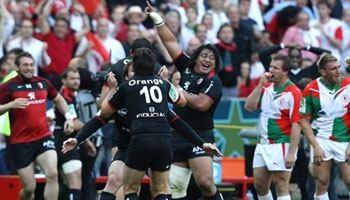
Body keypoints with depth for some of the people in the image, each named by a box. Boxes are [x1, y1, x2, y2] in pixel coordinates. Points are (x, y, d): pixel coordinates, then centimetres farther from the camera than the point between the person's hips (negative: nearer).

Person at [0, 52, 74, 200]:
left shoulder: (43, 83, 9)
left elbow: (58, 100, 26)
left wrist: (68, 117, 13)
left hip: (43, 138, 3)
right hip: (20, 142, -3)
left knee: (52, 174, -20)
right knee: (29, 188, -4)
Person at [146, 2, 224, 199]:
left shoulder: (214, 81, -6)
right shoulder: (187, 68, 11)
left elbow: (201, 104, -20)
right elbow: (171, 42, 16)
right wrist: (157, 19, 14)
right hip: (178, 137, 6)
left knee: (205, 183, -19)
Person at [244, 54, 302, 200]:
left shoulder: (293, 93, -12)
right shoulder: (266, 87, 11)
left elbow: (296, 125, -15)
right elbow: (249, 107, 1)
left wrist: (291, 153, -21)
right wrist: (260, 85, -6)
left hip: (282, 144, -8)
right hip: (263, 144, 8)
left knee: (281, 186, -7)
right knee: (259, 185, 11)